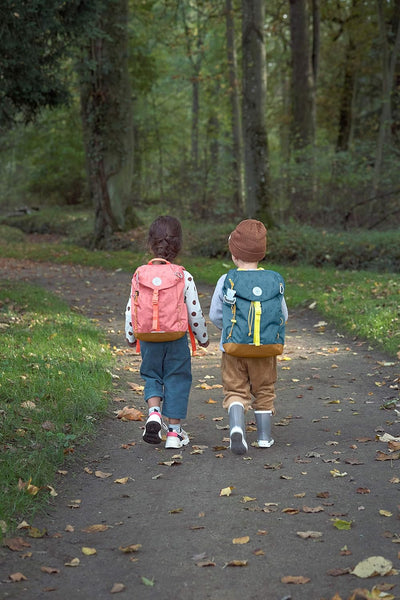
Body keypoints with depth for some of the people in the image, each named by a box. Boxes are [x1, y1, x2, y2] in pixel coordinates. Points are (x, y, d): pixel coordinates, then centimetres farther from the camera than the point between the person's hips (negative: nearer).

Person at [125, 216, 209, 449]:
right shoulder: (185, 278, -10)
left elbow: (131, 309, 0)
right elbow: (195, 312, -6)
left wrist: (131, 336, 15)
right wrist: (203, 337, 9)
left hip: (149, 339, 2)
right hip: (177, 340, -1)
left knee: (151, 376, 20)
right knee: (177, 380, 9)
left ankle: (154, 412, -5)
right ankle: (174, 432, 12)